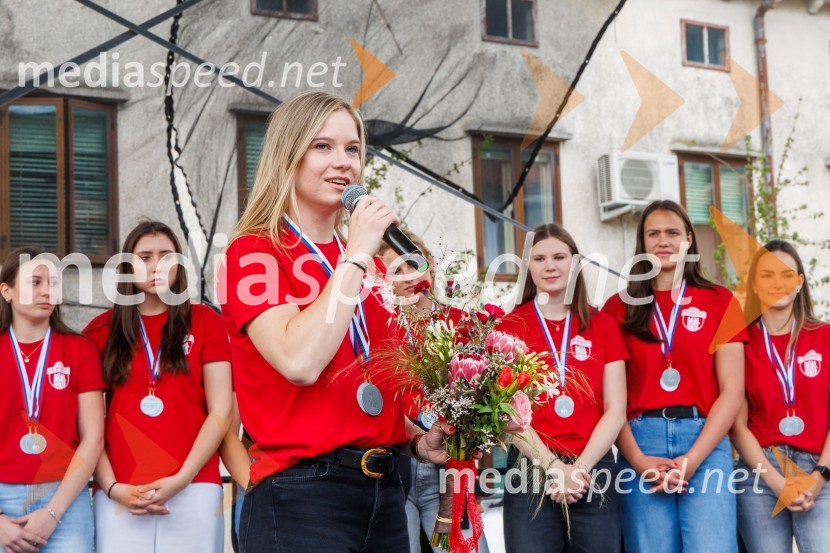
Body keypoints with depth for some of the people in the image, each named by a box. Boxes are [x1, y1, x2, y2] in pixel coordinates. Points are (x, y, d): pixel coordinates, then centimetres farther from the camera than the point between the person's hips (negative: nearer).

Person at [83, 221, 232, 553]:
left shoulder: (205, 322, 6)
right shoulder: (100, 330, 8)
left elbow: (220, 413, 0)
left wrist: (181, 479, -9)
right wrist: (112, 487, -7)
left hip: (193, 491, 0)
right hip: (119, 495, 1)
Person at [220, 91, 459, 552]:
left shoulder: (371, 264, 12)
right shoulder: (253, 252, -6)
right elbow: (300, 362, -23)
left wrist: (417, 440, 4)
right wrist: (355, 255, -15)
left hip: (385, 489, 7)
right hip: (302, 493, -6)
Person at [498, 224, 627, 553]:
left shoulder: (603, 326, 8)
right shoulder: (510, 326, 2)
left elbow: (616, 409, 2)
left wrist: (580, 467, -9)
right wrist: (553, 466, -11)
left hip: (594, 471, 2)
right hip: (530, 472, -2)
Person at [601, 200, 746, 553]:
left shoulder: (719, 301, 9)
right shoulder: (619, 307, 10)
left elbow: (732, 392, 2)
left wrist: (693, 458, -9)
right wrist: (637, 459, -9)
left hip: (705, 441, 0)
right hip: (641, 443, 1)